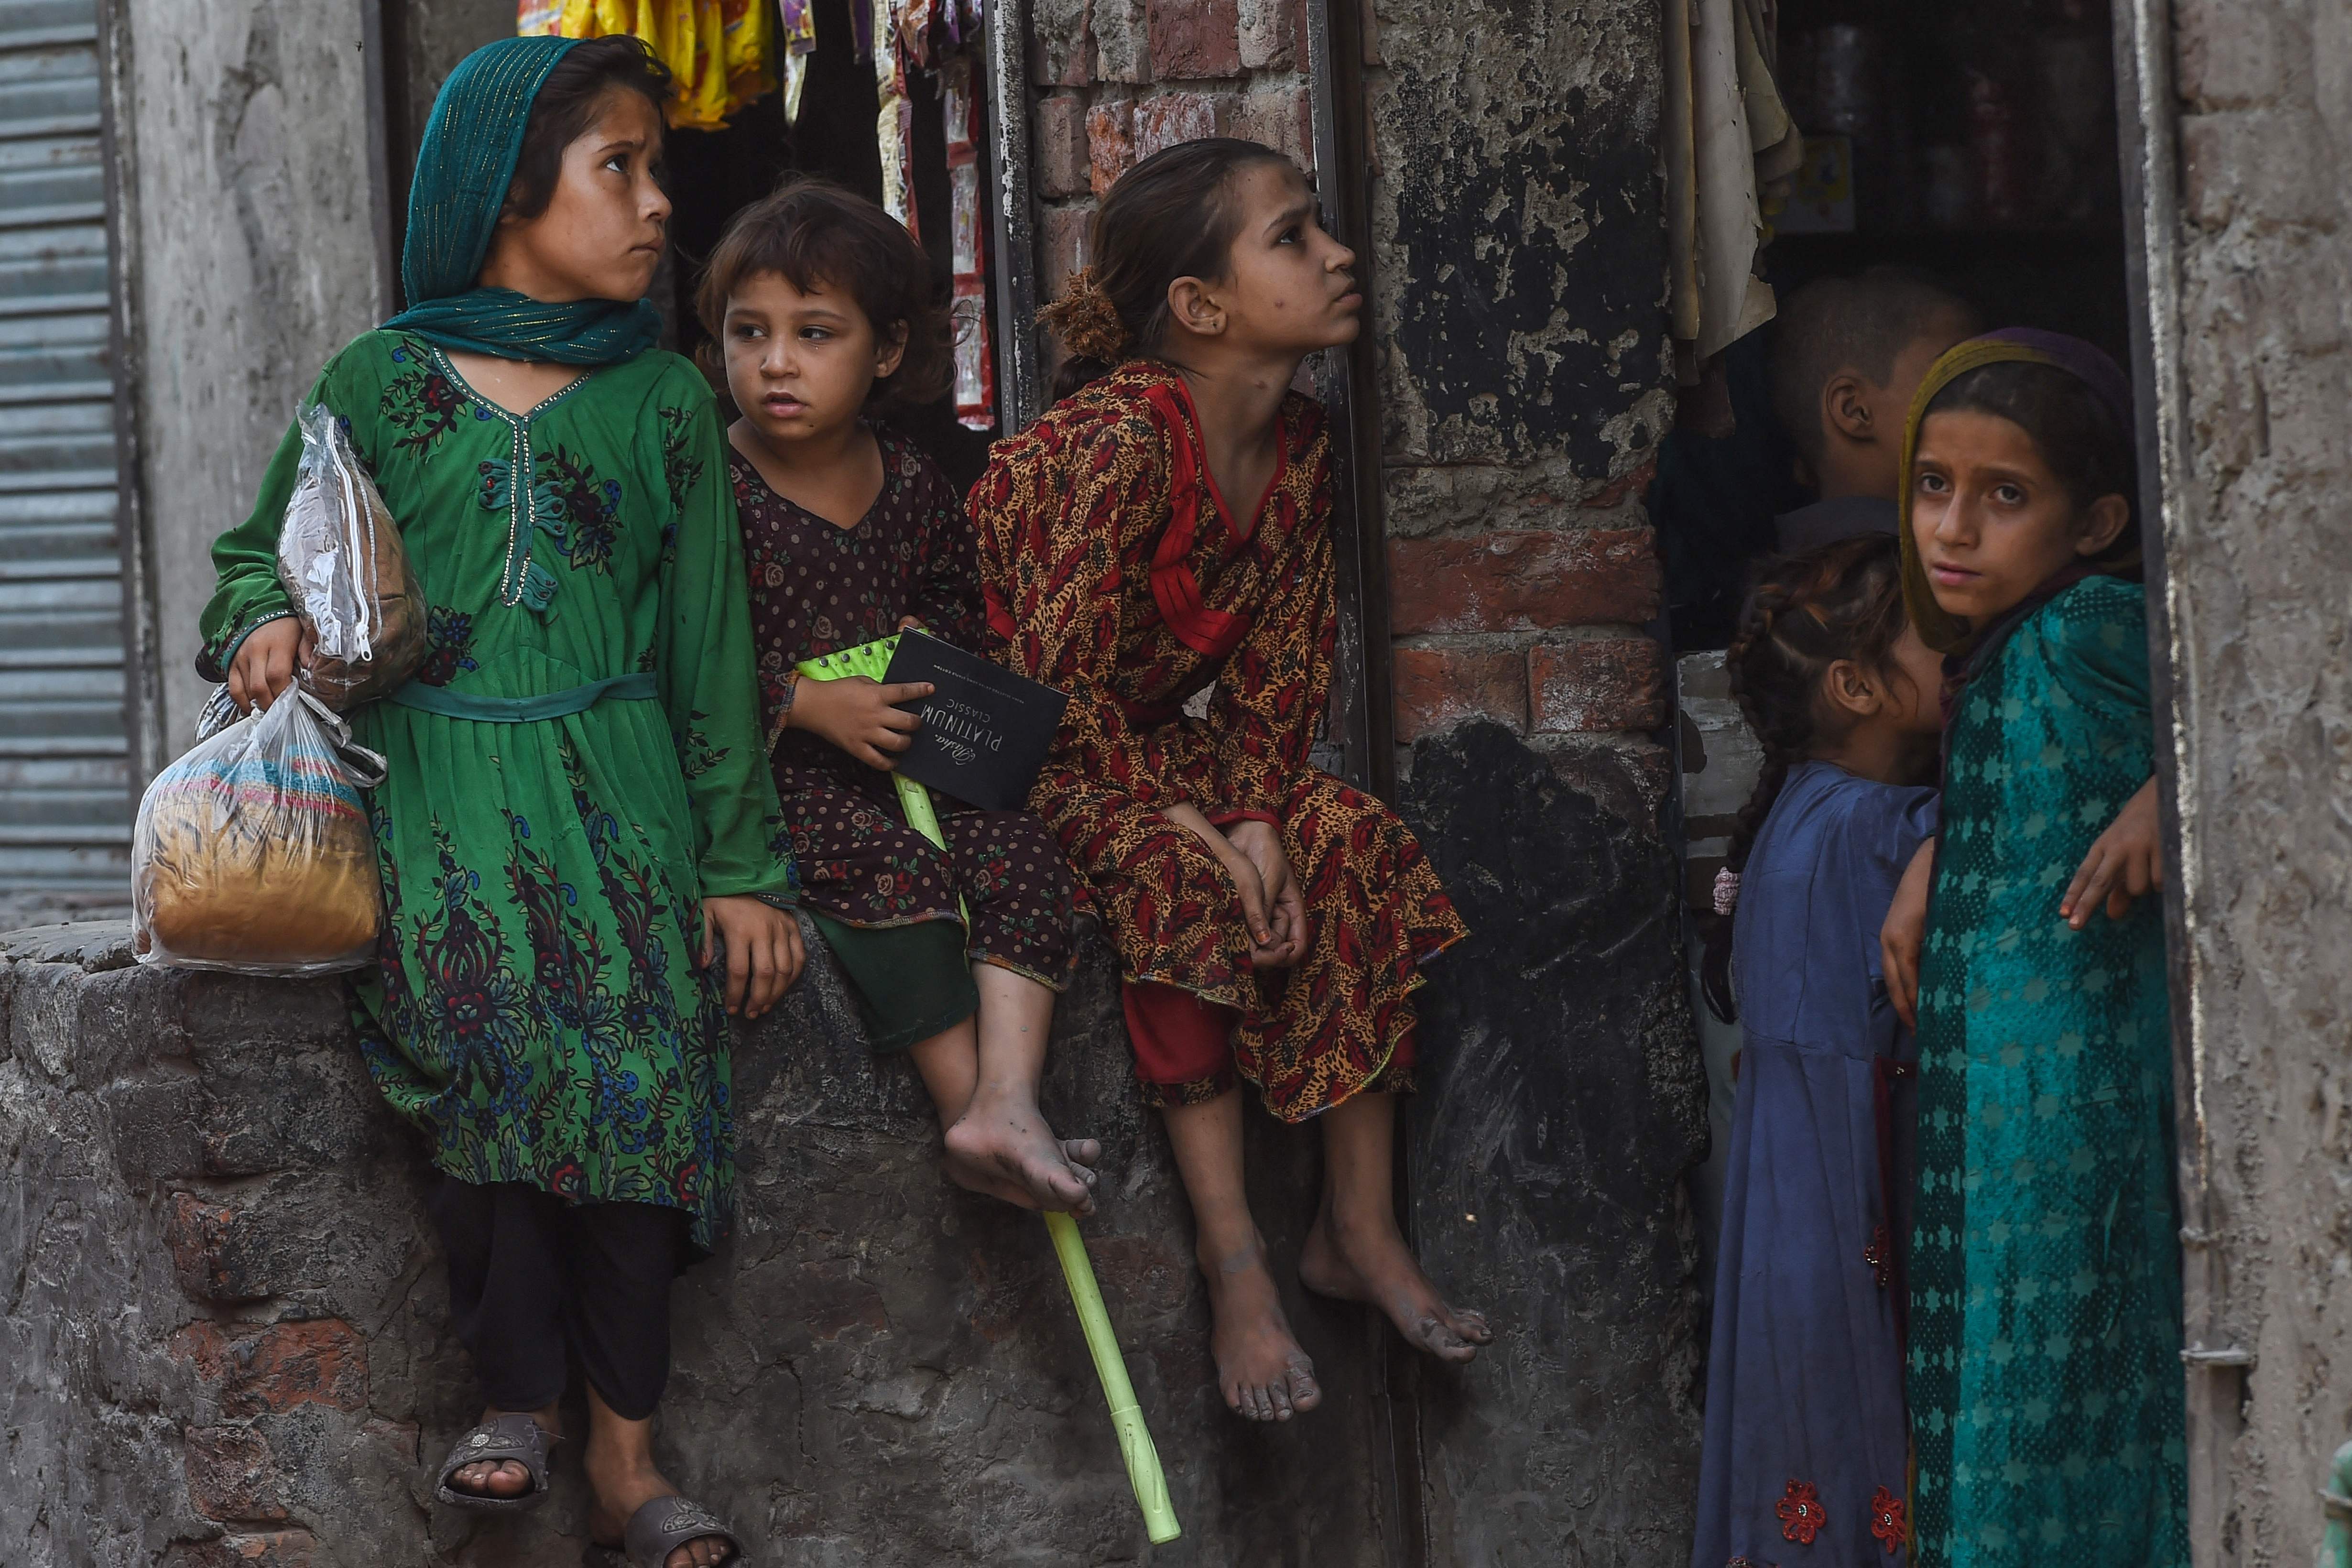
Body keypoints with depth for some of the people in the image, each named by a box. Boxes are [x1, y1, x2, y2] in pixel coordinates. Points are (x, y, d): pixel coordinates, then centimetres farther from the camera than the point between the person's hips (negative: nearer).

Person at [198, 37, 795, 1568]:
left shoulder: (666, 397, 11)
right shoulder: (379, 383, 8)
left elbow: (713, 642, 10)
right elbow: (261, 553, 18)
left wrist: (743, 865, 3)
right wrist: (267, 626, -7)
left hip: (620, 789, 1)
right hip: (441, 785, -1)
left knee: (641, 1066, -21)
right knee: (488, 1043, -28)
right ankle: (519, 1400, -19)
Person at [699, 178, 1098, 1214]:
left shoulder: (910, 484, 8)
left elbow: (954, 593, 27)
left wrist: (930, 637, 3)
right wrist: (807, 703, -20)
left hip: (901, 758, 6)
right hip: (766, 771, -5)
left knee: (1020, 854, -18)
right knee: (892, 862, -31)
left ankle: (1006, 1103, -30)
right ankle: (966, 1107, -28)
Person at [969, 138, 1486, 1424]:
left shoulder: (1299, 448, -2)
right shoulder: (1118, 440, -28)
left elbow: (1282, 666, 0)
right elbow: (1061, 685, -28)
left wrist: (1257, 815, -16)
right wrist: (1182, 825, -27)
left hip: (1173, 751, 8)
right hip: (1028, 770, -7)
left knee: (1358, 848, -14)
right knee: (1174, 890, -32)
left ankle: (1358, 1226, -8)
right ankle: (1234, 1263, -29)